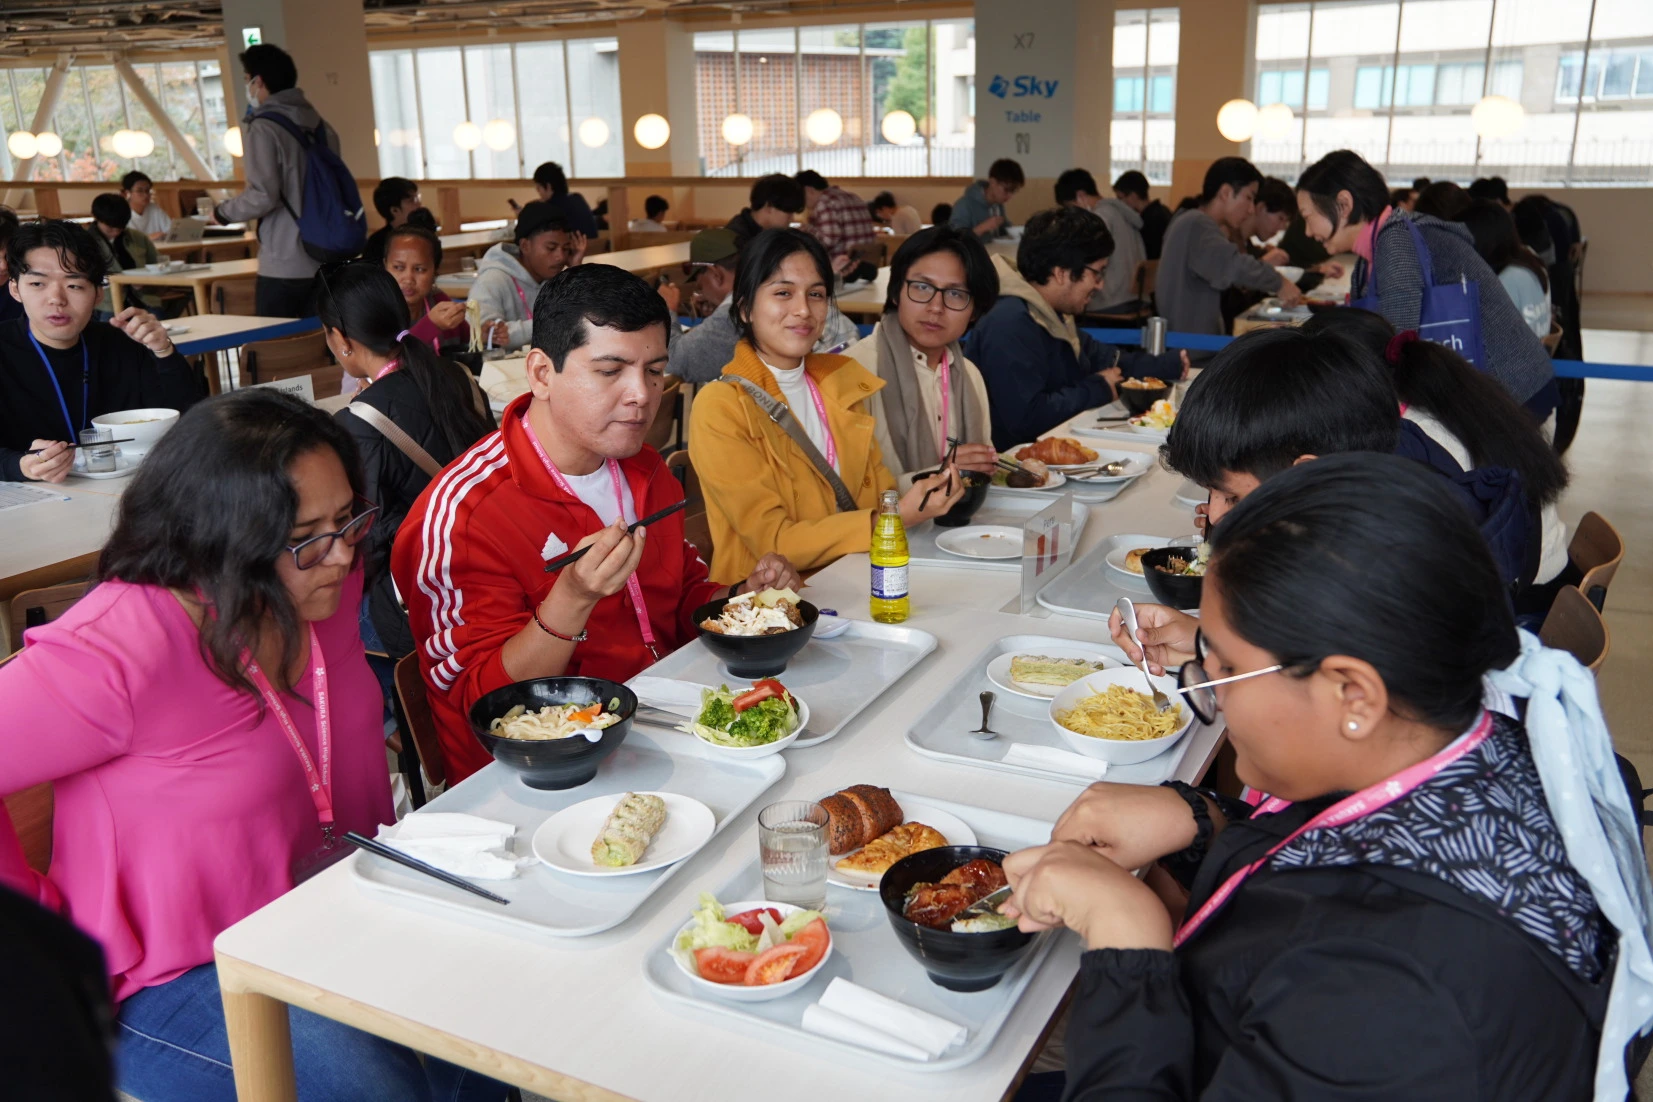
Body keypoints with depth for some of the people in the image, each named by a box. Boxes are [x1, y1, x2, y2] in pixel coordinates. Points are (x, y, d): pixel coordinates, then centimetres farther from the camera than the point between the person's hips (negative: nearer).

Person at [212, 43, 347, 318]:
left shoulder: (263, 127, -9)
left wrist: (222, 212, 3)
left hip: (282, 268, -6)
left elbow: (262, 197, -16)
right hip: (325, 264, 6)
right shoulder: (320, 125, 10)